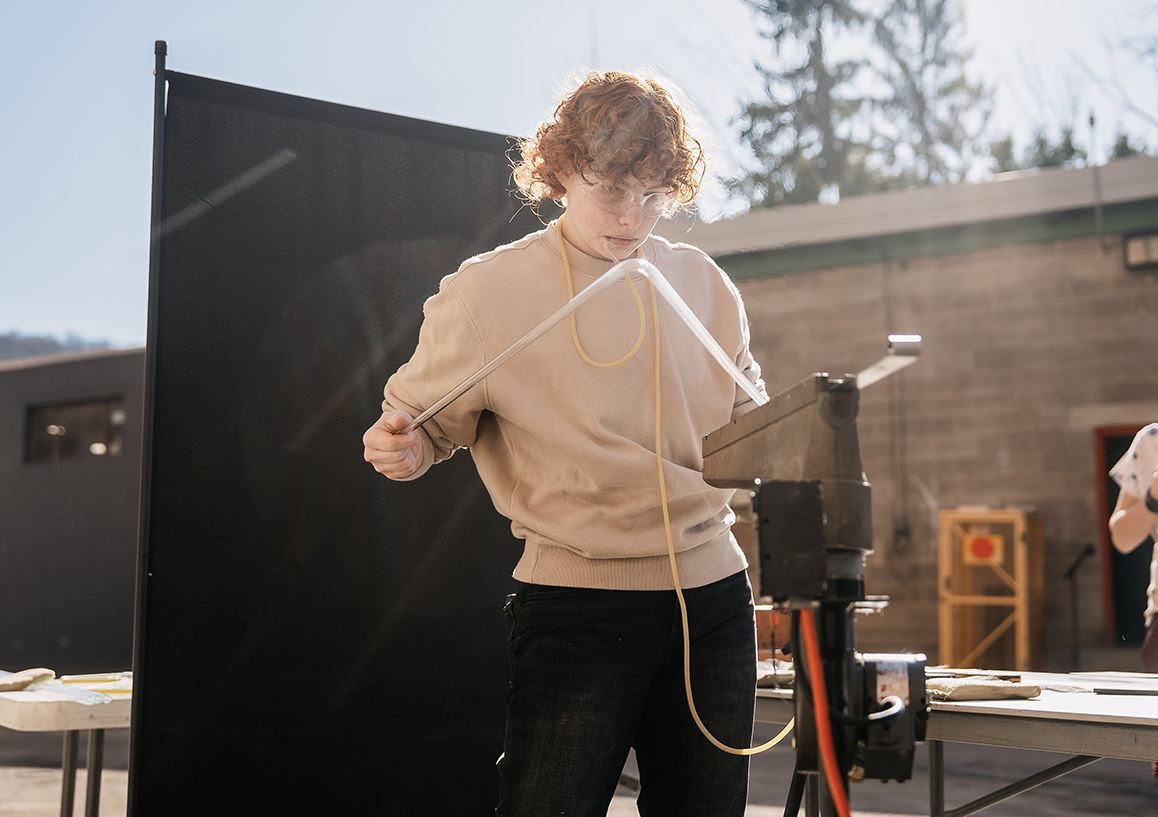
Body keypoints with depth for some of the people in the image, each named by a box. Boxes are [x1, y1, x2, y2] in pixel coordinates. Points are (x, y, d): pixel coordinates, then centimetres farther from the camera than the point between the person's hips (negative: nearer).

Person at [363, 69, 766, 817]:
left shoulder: (702, 286, 7)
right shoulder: (488, 292, -6)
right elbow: (423, 418, 2)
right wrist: (403, 451, -20)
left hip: (713, 595, 5)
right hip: (578, 606, -4)